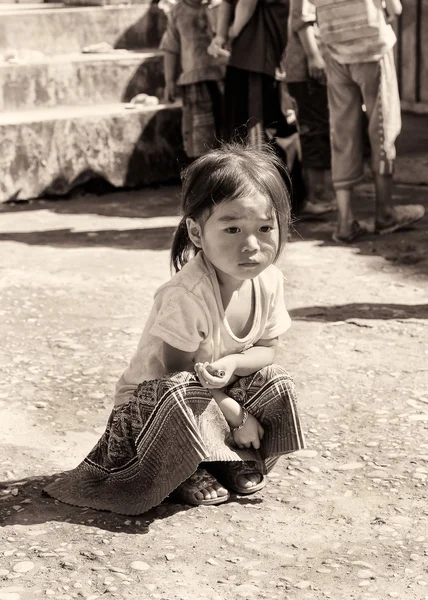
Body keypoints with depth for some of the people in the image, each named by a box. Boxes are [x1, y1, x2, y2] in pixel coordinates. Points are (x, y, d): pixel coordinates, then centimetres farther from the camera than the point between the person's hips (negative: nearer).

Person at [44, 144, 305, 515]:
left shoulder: (269, 280, -12)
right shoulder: (187, 295, -32)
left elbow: (267, 348, -1)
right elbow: (178, 370, -26)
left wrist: (232, 363, -24)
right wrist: (234, 414, -21)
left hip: (222, 388, 7)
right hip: (152, 397, -6)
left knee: (277, 383, -13)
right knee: (178, 394, -37)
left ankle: (236, 456, 4)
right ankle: (187, 473, -12)